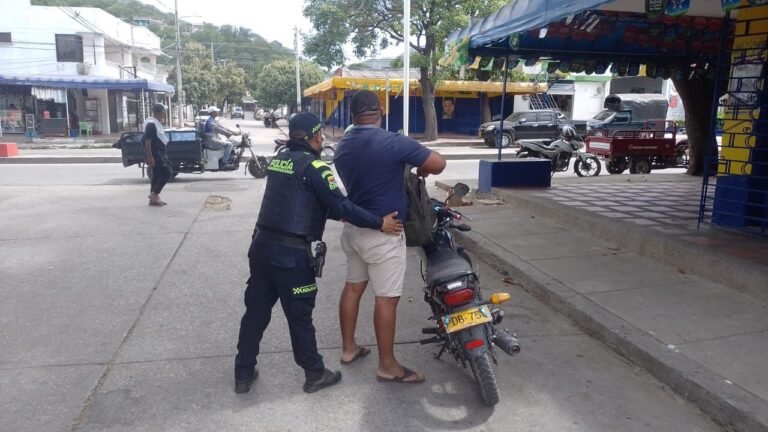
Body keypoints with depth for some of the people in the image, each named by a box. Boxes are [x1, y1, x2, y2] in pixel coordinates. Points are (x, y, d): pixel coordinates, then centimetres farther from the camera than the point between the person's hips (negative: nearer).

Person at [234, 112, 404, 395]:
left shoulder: (278, 160, 12)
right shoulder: (313, 166, -12)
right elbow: (340, 206, -17)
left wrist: (328, 209, 24)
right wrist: (379, 223, -10)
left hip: (262, 245, 8)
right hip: (292, 254, -8)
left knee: (256, 310, 15)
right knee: (299, 316, 6)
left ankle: (243, 374, 26)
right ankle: (315, 374, 22)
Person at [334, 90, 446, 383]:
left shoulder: (343, 147, 5)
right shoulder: (393, 143, -18)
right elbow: (439, 164, -17)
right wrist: (421, 169, 5)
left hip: (353, 228, 8)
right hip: (383, 233, -8)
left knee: (353, 287, 18)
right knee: (386, 298, 0)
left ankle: (348, 348, 31)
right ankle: (387, 366, 10)